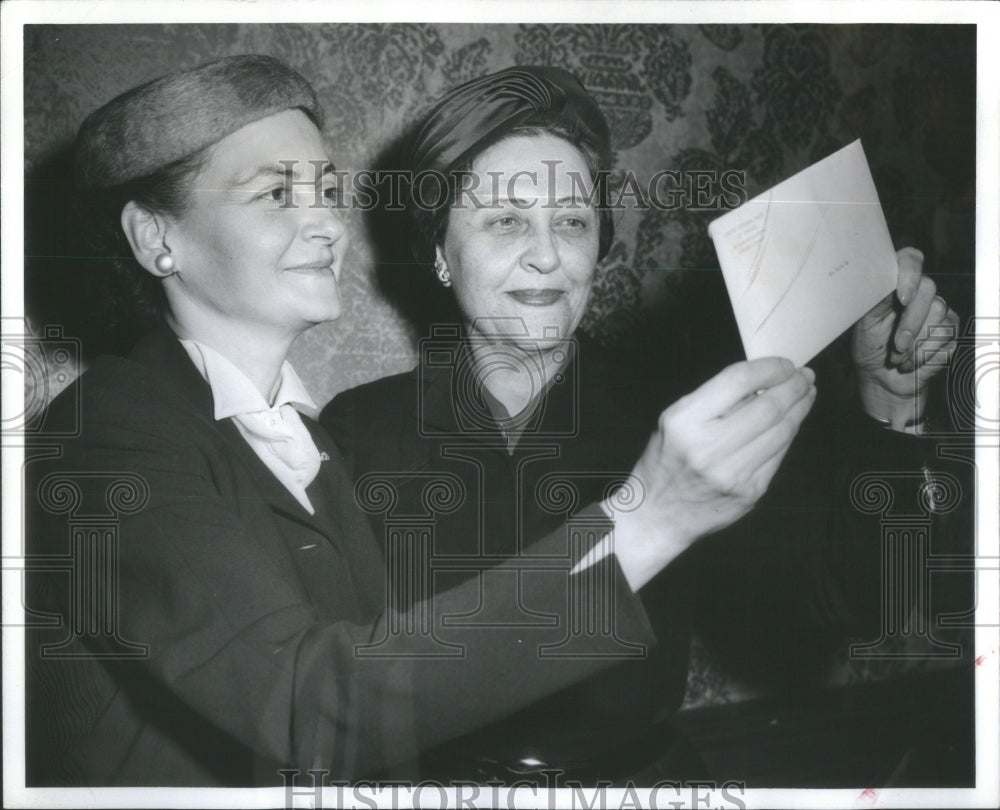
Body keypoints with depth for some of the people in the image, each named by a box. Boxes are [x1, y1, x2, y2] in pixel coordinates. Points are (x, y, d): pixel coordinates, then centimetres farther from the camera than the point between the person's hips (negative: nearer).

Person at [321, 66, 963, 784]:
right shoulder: (361, 430, -1)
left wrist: (888, 403, -17)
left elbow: (838, 596, -2)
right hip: (435, 777, 1)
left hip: (638, 772, 0)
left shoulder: (670, 424, 2)